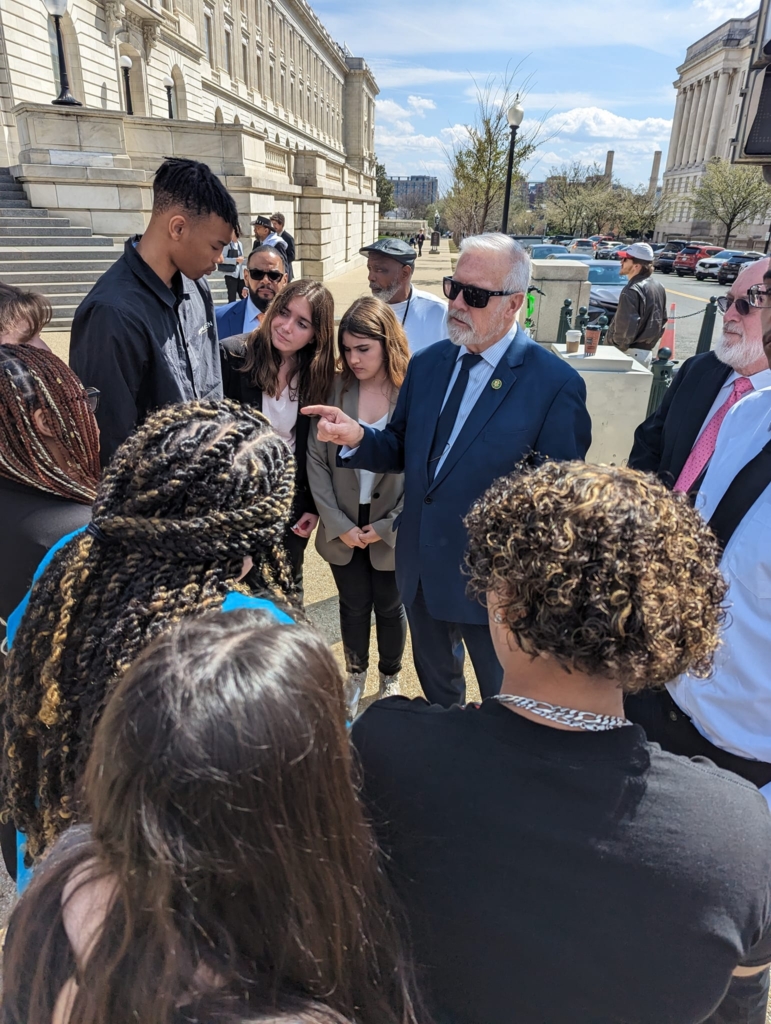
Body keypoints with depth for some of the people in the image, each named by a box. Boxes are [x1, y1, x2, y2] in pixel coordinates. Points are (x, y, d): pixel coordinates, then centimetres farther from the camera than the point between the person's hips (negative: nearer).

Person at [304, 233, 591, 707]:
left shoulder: (554, 384, -16)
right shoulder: (427, 364, 2)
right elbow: (404, 451, 7)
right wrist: (357, 437, -13)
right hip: (422, 569, 6)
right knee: (436, 684, 29)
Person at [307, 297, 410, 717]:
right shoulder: (334, 390, -6)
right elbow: (316, 461, -4)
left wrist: (387, 527, -11)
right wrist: (339, 524, -8)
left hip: (392, 531, -2)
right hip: (343, 530, 2)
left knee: (389, 607, 17)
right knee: (353, 606, 17)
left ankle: (390, 677, 42)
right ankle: (355, 675, 42)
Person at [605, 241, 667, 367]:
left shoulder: (632, 291, -19)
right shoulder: (658, 287, 12)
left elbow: (626, 327, -24)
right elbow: (663, 320, 18)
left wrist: (614, 349, -11)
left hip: (631, 352, -9)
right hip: (647, 352, 10)